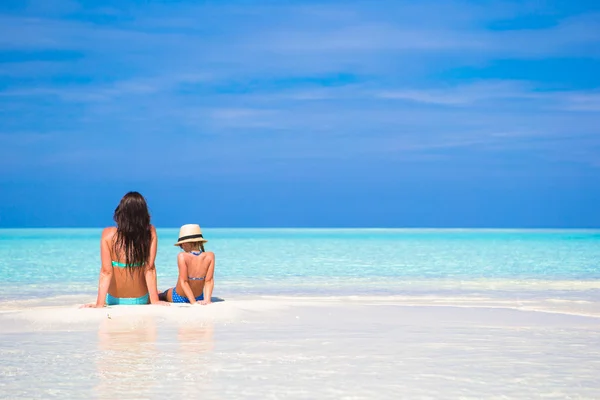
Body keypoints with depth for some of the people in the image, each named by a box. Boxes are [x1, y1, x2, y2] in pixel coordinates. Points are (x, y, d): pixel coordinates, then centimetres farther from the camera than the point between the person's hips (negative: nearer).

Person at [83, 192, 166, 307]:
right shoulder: (150, 233, -15)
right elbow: (150, 269, -17)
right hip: (141, 300, 0)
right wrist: (154, 300, -14)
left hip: (114, 299, 0)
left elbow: (106, 272, -20)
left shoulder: (108, 234, -17)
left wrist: (100, 303, -19)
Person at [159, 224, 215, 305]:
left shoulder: (182, 256, -24)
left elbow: (183, 282, -24)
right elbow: (209, 281, -16)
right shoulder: (210, 256, -15)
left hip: (178, 298, -4)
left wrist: (193, 302, -23)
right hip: (199, 298, 4)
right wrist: (207, 300, -16)